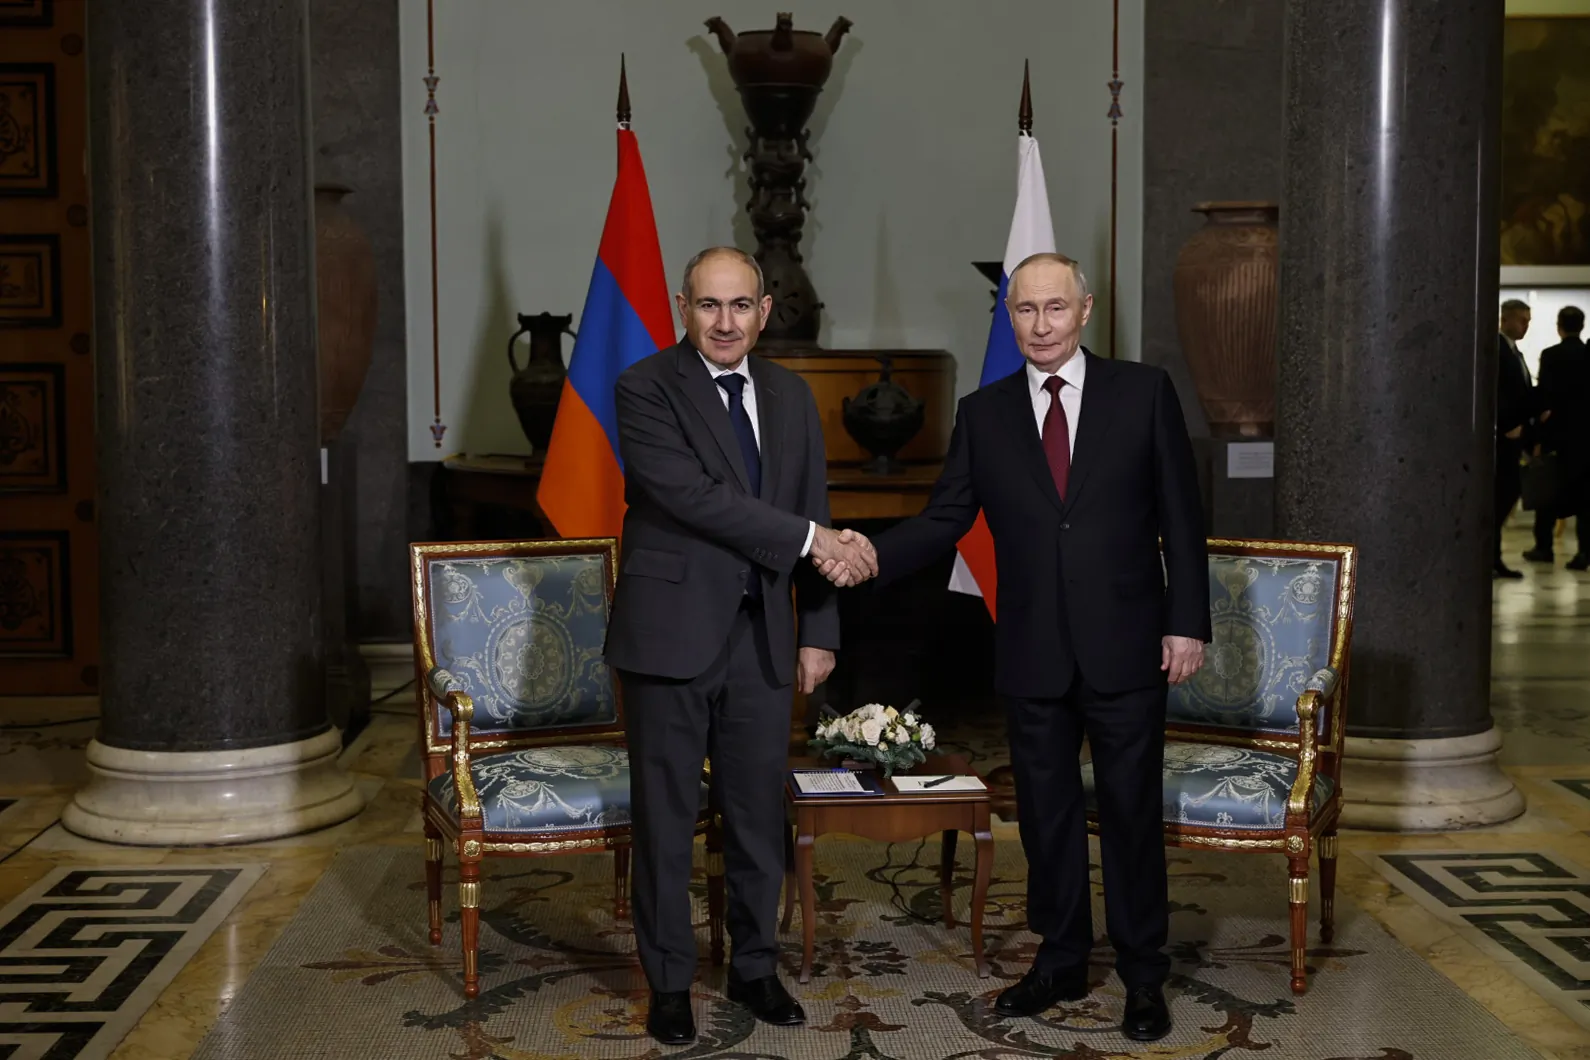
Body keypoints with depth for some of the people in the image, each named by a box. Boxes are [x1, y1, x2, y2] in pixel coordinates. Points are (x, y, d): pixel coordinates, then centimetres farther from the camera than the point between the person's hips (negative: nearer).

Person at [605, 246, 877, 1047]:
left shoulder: (791, 396, 9)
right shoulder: (645, 389, -8)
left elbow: (815, 519, 11)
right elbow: (695, 496, -20)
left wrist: (819, 631, 6)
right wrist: (809, 538, -19)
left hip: (761, 636, 5)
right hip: (670, 633, -4)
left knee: (760, 813, 12)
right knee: (666, 816, 6)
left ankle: (754, 967, 29)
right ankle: (669, 981, 21)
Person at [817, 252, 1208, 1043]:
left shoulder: (1143, 392, -1)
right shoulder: (983, 413, 5)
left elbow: (1181, 516, -1)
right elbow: (944, 519, 2)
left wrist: (1187, 622, -6)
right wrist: (872, 555, -16)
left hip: (1125, 647, -2)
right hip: (1032, 653, 2)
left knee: (1132, 813, 6)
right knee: (1046, 815, 12)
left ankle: (1143, 977, 21)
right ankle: (1060, 963, 28)